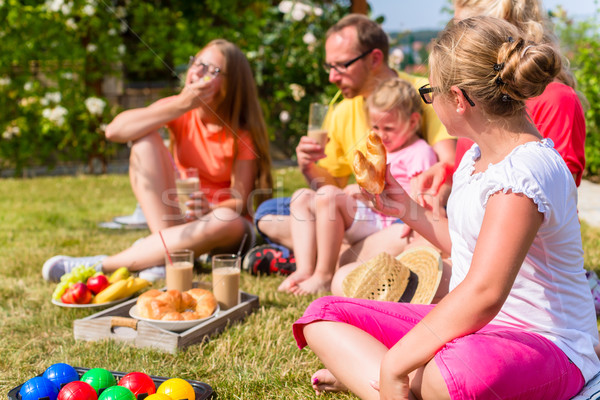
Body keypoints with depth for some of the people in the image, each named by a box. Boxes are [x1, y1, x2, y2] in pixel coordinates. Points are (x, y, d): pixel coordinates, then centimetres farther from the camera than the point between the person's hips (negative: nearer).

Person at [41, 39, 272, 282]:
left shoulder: (242, 133, -10)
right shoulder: (178, 109, -5)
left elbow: (241, 201, -14)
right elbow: (114, 131, -20)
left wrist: (210, 210, -37)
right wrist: (180, 106, -28)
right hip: (174, 218, 2)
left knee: (225, 222, -40)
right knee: (145, 139, -15)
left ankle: (102, 265, -33)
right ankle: (166, 246, -25)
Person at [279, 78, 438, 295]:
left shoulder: (420, 152, -3)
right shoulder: (382, 151, 26)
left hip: (387, 225, -10)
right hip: (366, 218, 10)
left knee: (329, 194, -29)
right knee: (302, 197, 1)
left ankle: (324, 275, -25)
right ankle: (305, 270, -17)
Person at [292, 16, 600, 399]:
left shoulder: (525, 170, -23)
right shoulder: (479, 155, 7)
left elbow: (482, 295, -31)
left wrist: (393, 365, -28)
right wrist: (410, 211, 18)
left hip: (544, 346, -9)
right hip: (469, 328, 9)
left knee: (465, 366, -46)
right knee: (323, 316, 0)